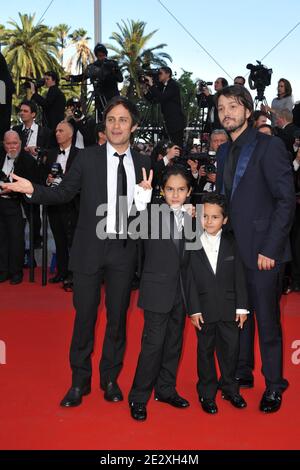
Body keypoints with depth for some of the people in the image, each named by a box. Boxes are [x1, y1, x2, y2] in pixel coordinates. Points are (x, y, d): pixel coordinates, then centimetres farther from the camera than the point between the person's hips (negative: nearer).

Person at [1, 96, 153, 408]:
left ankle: (110, 379, 29)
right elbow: (64, 193, 2)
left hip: (124, 250, 2)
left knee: (117, 316, 11)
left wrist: (145, 194, -15)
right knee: (85, 316, 6)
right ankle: (80, 382, 23)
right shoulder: (87, 158, -1)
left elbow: (143, 211, 6)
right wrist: (33, 190, -13)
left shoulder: (142, 164, 4)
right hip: (90, 248, -2)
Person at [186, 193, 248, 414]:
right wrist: (193, 309, -8)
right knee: (206, 350, 10)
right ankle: (207, 393, 25)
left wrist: (242, 306, -1)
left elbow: (239, 277, 2)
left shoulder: (232, 242, 1)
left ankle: (229, 387, 31)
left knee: (231, 347, 10)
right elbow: (189, 280, -4)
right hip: (204, 308, -1)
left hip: (229, 307, 2)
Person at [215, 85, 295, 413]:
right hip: (232, 248, 7)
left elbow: (286, 200, -13)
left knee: (267, 319, 2)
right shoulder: (224, 152, 13)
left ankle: (273, 385, 19)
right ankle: (242, 372, 32)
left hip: (262, 250, -6)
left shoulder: (269, 146, -9)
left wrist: (270, 249, -17)